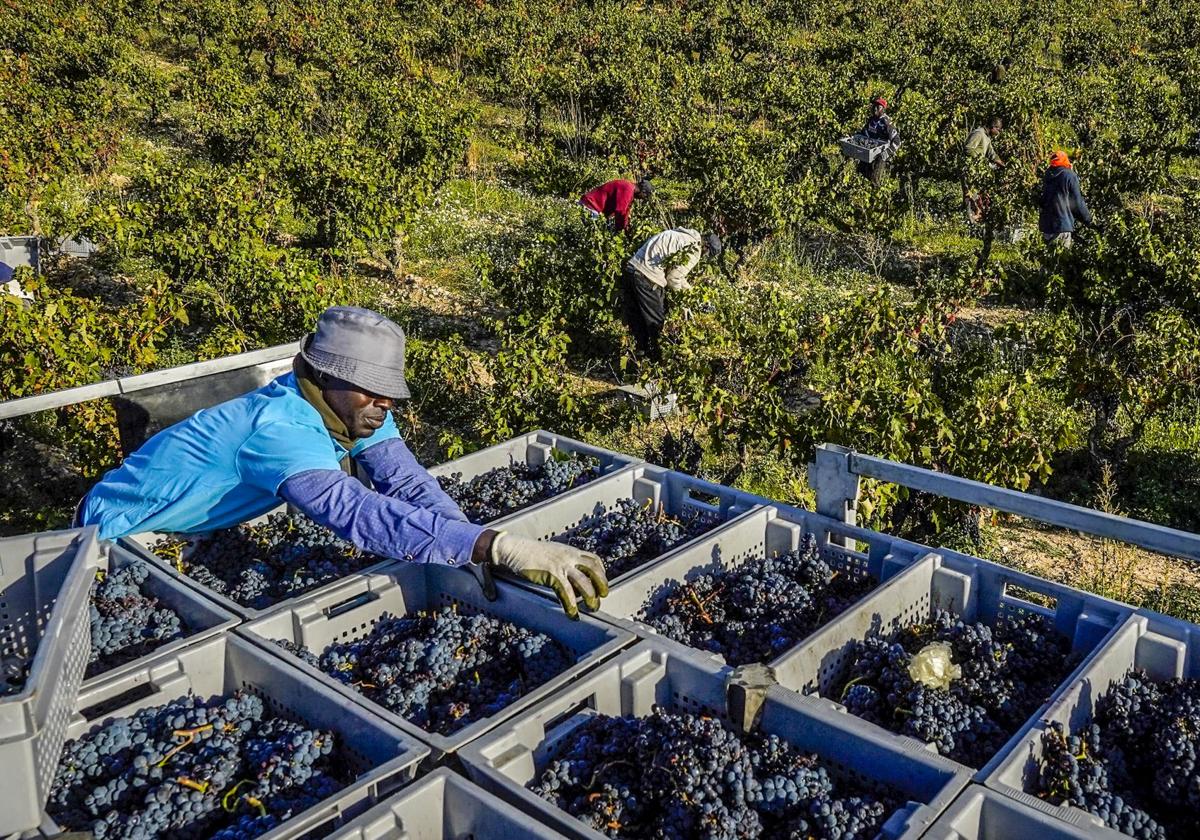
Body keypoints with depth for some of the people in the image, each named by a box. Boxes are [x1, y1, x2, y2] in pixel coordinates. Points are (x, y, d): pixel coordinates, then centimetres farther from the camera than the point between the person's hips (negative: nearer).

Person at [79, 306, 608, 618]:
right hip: (120, 533, -7)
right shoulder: (281, 430, -41)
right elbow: (363, 515, -55)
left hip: (199, 530, 7)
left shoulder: (345, 404, -18)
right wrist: (503, 548, -62)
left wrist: (474, 553, -42)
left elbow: (406, 483, -25)